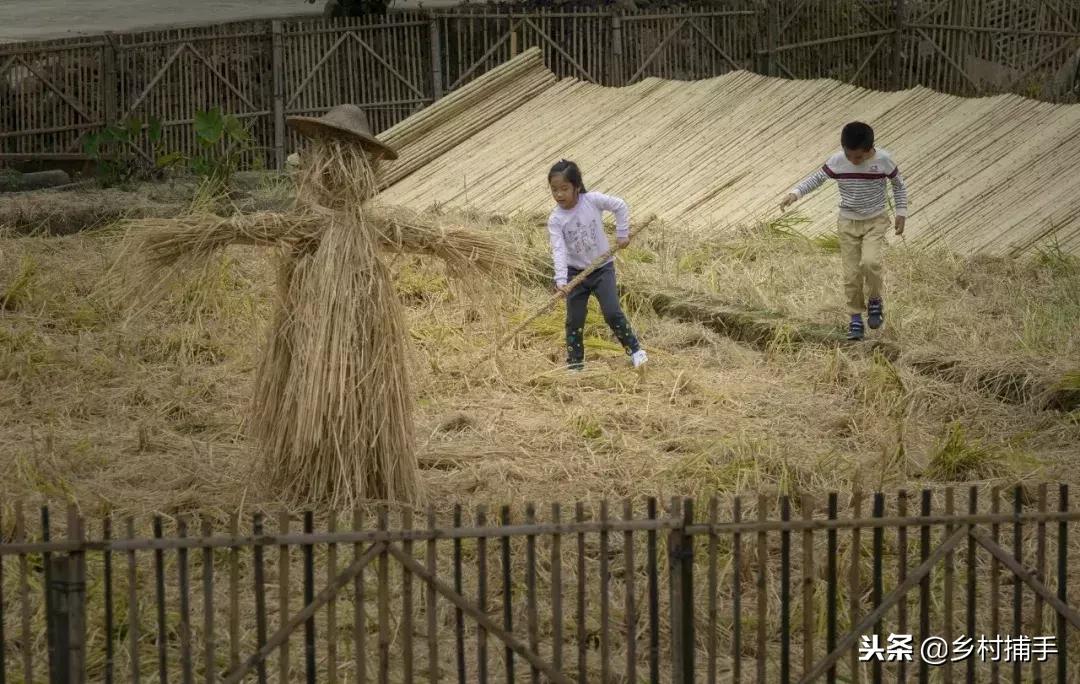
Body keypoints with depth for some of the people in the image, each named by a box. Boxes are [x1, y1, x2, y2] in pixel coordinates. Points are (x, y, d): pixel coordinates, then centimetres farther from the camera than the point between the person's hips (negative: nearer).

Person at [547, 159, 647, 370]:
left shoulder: (593, 201, -16)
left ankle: (635, 350, 8)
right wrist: (560, 280, -35)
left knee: (612, 313, -10)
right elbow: (558, 250, -24)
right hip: (575, 272, 1)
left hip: (602, 268, -1)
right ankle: (575, 364, 14)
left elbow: (620, 206, -2)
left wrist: (622, 233, -5)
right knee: (574, 320, 2)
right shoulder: (555, 220, -16)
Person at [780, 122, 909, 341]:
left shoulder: (883, 160, -15)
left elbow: (899, 185, 2)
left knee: (870, 261, -25)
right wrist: (794, 194, -17)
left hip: (875, 221, -2)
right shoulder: (837, 162, -12)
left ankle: (875, 300, 2)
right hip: (848, 223, 2)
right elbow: (816, 179, -2)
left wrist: (901, 213, -1)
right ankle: (855, 318, 14)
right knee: (851, 274, 0)